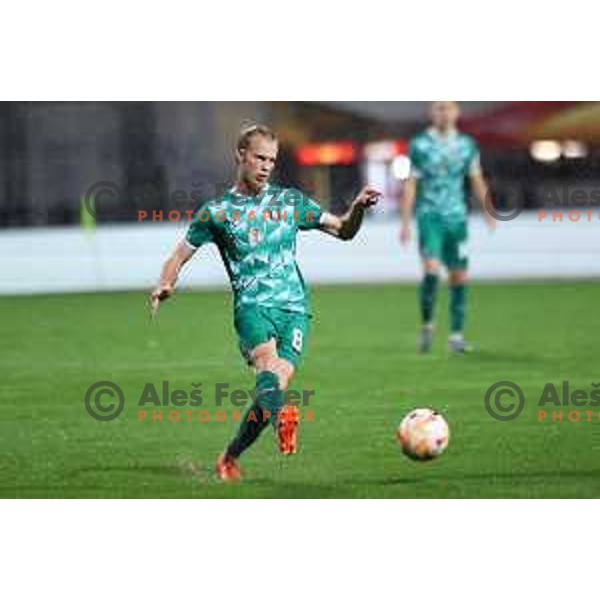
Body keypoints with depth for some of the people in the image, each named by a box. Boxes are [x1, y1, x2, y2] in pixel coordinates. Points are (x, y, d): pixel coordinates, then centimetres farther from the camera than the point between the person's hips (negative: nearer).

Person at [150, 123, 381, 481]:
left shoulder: (290, 202, 16)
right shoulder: (217, 212, 9)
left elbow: (344, 231, 19)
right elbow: (180, 257, 13)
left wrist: (358, 208, -1)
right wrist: (164, 287, -7)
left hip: (294, 307, 2)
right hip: (253, 305, -2)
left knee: (278, 382, -14)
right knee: (267, 360, -32)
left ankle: (230, 459, 2)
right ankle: (282, 418, -63)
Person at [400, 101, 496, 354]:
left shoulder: (466, 145, 8)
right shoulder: (420, 145, 0)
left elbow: (477, 181, 13)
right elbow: (410, 185, 0)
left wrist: (488, 212, 3)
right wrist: (405, 223, -5)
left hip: (457, 217, 3)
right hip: (429, 216, -3)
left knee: (460, 277, 2)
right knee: (431, 270, -18)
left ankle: (456, 335, 9)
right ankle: (427, 325, 1)